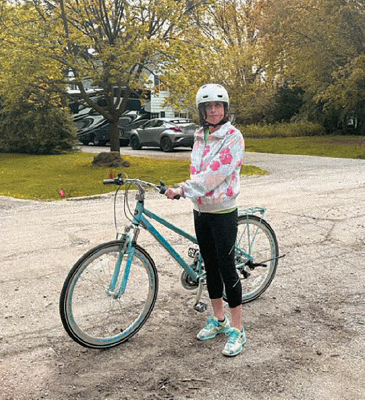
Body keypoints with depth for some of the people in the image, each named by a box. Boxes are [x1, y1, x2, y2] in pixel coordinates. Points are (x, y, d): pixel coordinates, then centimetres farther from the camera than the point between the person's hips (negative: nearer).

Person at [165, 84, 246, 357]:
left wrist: (182, 190, -23)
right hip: (201, 211, 7)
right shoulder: (200, 137, 9)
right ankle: (219, 320, 29)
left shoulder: (233, 137, -13)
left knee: (227, 268, -4)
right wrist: (184, 191, 0)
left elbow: (215, 173, -22)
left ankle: (237, 330, 9)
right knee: (210, 266, 14)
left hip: (223, 212, -7)